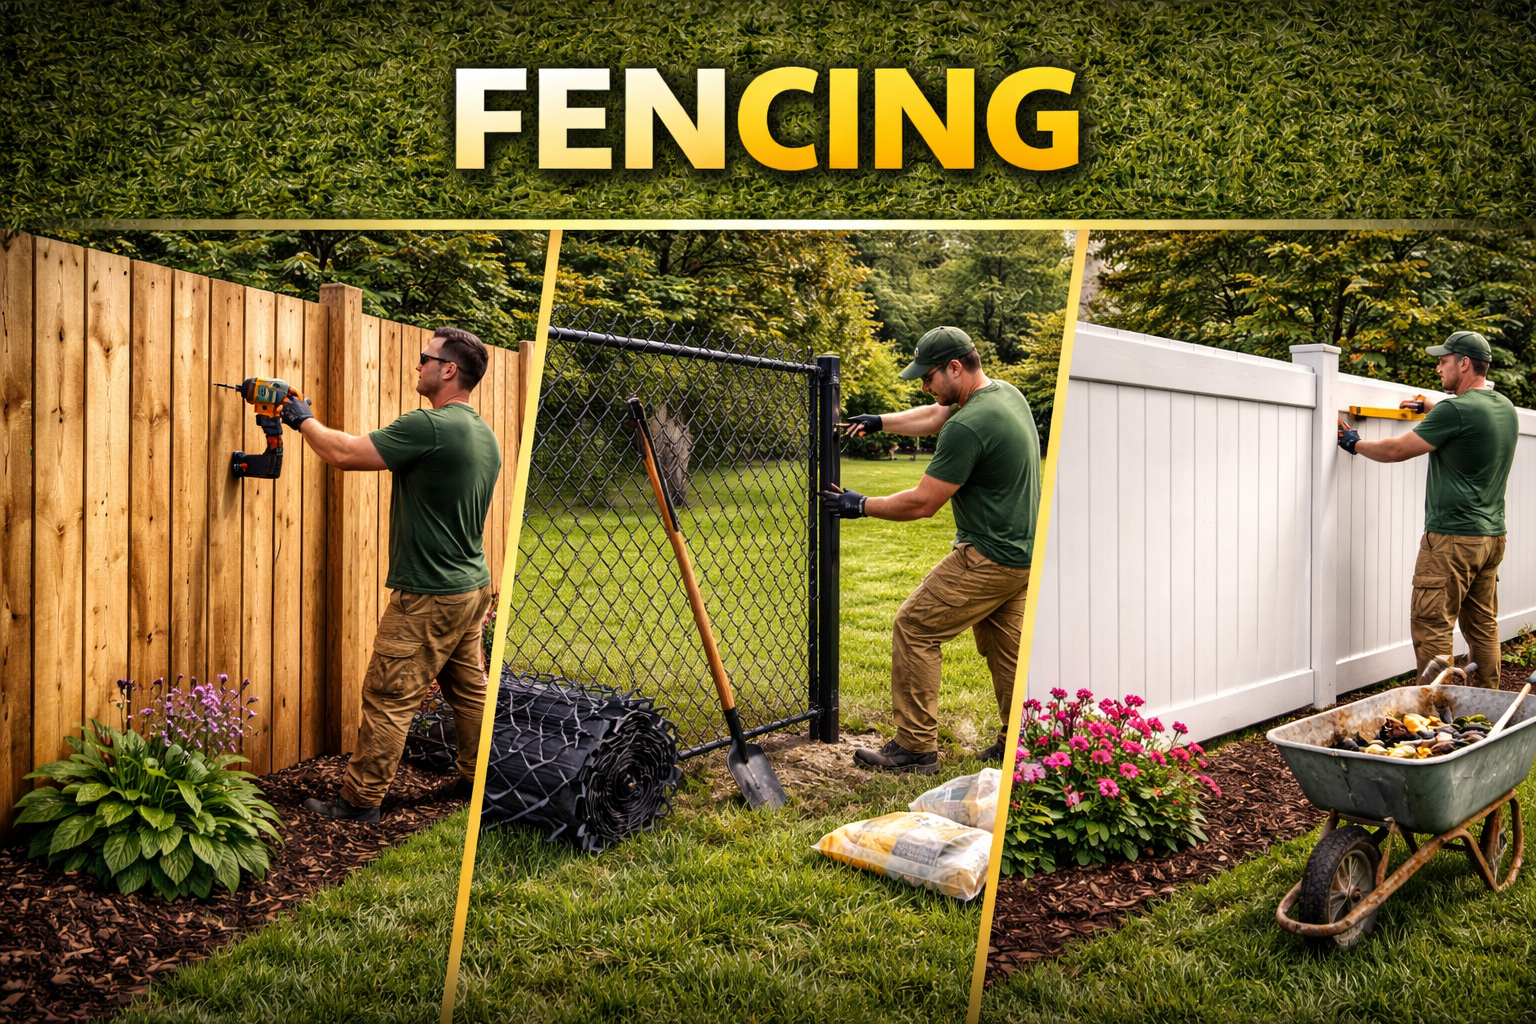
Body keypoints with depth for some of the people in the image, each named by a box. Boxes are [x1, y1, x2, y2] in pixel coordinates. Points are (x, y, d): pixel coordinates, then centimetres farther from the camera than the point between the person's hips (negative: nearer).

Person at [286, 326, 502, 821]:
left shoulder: (430, 426, -20)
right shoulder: (485, 435, 9)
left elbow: (344, 453, -18)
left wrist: (303, 419, 0)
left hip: (428, 597, -9)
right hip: (473, 587, 9)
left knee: (388, 698, 1)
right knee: (470, 689, 18)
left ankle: (360, 799, 11)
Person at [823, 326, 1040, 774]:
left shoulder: (968, 427, -23)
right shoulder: (1008, 393, 8)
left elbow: (922, 503, -18)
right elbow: (935, 416, 25)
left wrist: (861, 506, -6)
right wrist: (880, 421, 25)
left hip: (988, 559, -10)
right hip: (1024, 553, 10)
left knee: (914, 628, -2)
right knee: (1007, 648, 18)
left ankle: (915, 747, 3)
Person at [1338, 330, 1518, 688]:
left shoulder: (1455, 410, -15)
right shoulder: (1506, 408, 11)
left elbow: (1397, 450, -9)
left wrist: (1355, 444, 6)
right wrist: (1429, 407, 41)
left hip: (1453, 538, -9)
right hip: (1492, 535, 9)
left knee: (1431, 626, -5)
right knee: (1482, 625, 14)